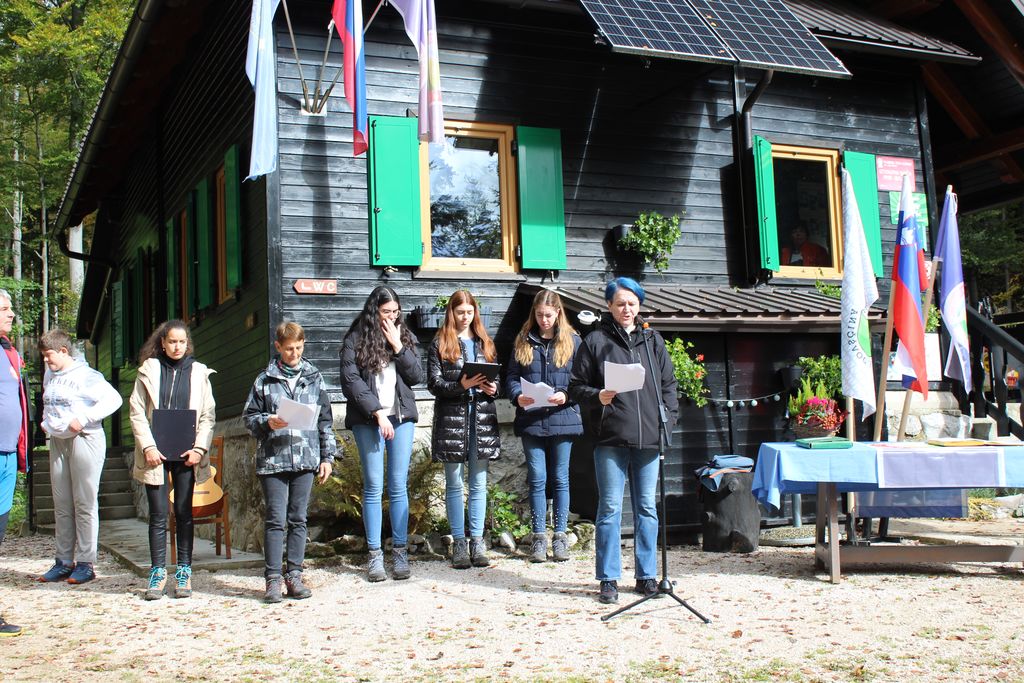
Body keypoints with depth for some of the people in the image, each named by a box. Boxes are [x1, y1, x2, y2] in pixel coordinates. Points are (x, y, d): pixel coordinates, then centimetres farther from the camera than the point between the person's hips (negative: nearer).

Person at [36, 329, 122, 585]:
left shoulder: (86, 375, -10)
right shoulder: (49, 375, 13)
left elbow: (114, 399, -17)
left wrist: (83, 418, -19)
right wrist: (46, 422, 10)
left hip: (84, 440, -7)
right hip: (57, 441, 7)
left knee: (85, 503, -4)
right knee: (61, 504, 9)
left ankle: (85, 563, 0)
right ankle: (64, 561, 16)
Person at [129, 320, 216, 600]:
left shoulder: (198, 372, 8)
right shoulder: (149, 369, 6)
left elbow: (208, 415, 6)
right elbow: (137, 411, 2)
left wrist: (200, 448, -6)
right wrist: (148, 446, -9)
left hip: (186, 453, 1)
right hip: (156, 453, -1)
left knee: (184, 513, 4)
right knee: (158, 514, 2)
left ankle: (184, 572, 10)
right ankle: (158, 572, 9)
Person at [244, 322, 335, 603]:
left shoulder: (314, 377, 10)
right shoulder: (265, 380, 5)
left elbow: (325, 419, 12)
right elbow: (249, 417, 9)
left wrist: (327, 456, 9)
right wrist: (267, 422, -12)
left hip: (306, 458, 2)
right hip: (272, 460, -2)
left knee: (299, 519, 6)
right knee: (275, 520, -2)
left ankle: (294, 575, 13)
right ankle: (273, 578, 4)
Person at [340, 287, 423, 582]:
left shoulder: (404, 336, 12)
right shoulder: (355, 339, 1)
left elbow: (416, 376, 6)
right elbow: (350, 380, -6)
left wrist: (398, 347, -5)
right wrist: (377, 412, -12)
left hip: (401, 417, 3)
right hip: (368, 419, -3)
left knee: (399, 486, 2)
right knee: (373, 486, -3)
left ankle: (400, 552, 6)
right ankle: (375, 555, 3)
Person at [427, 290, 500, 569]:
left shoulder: (485, 343, 15)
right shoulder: (440, 344, 3)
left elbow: (496, 378, 17)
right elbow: (433, 383, -4)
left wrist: (493, 388, -5)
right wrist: (461, 384, -18)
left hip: (482, 418, 3)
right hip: (451, 418, -3)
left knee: (478, 483, 5)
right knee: (454, 483, 3)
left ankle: (477, 542, 10)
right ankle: (459, 542, 9)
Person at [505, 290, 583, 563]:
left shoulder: (572, 341, 4)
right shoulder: (523, 341, 9)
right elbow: (511, 376, 6)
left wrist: (566, 395, -17)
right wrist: (517, 396, -13)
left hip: (562, 418, -1)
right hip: (530, 420, 1)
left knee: (560, 478, 6)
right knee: (537, 479, 4)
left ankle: (560, 536, 14)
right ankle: (539, 536, 12)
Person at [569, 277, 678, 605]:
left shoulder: (653, 340, 13)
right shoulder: (596, 341, 3)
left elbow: (668, 385, 15)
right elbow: (577, 386, 4)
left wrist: (668, 419, 5)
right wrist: (597, 397, -15)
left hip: (649, 439, 3)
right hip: (610, 439, -3)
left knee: (647, 508, 9)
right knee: (610, 509, -1)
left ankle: (646, 576, 19)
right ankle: (609, 579, 8)